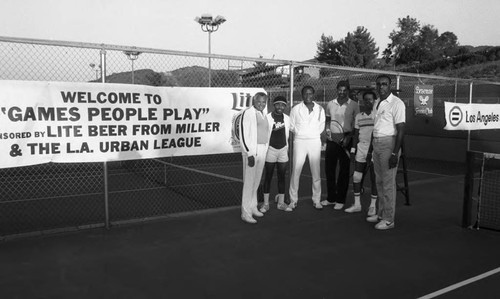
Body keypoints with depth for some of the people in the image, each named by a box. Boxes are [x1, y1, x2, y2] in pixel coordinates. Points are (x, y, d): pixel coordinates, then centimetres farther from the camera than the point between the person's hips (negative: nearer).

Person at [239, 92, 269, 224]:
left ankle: (253, 208, 25)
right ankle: (245, 213, 0)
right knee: (249, 182, -6)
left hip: (262, 151, 8)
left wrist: (265, 150, 14)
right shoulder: (247, 113, -8)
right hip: (251, 151, -7)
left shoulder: (263, 115, 15)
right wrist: (249, 154, -18)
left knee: (256, 181, 14)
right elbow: (243, 135, -13)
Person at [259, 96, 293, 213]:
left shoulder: (287, 118, 7)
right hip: (270, 149, -3)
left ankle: (281, 202, 15)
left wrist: (288, 151, 14)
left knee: (282, 176, 7)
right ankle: (266, 203, 10)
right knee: (268, 177, 1)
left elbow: (288, 134, 15)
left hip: (283, 149, 4)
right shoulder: (267, 118, -5)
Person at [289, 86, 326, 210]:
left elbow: (321, 126, 14)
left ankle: (316, 200, 14)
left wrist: (313, 134, 7)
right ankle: (293, 200, 7)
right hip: (299, 141, -1)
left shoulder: (320, 109, 6)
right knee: (295, 171, -3)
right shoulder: (296, 109, 1)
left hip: (315, 141, 2)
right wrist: (300, 134, 4)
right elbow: (291, 126, 8)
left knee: (316, 172, 3)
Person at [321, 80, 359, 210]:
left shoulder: (354, 105, -1)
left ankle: (340, 200, 12)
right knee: (329, 169, 6)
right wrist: (327, 129, 1)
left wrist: (348, 137, -13)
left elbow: (355, 125, -2)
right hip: (332, 139, 4)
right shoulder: (330, 104, 10)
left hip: (346, 140, -3)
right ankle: (331, 198, 21)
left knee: (344, 170, 2)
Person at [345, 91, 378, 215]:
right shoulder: (359, 116, 13)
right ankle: (357, 204, 16)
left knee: (374, 178, 2)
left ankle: (373, 206, 15)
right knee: (356, 176, 4)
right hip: (361, 148, 5)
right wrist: (353, 149, 10)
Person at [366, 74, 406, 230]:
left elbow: (401, 130, -15)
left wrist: (395, 153, -20)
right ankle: (381, 214, 23)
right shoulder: (377, 104, 16)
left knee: (388, 183, -5)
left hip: (388, 143, -8)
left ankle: (388, 219, 3)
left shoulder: (396, 103, -10)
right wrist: (371, 149, 19)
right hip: (376, 143, 8)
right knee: (379, 181, 13)